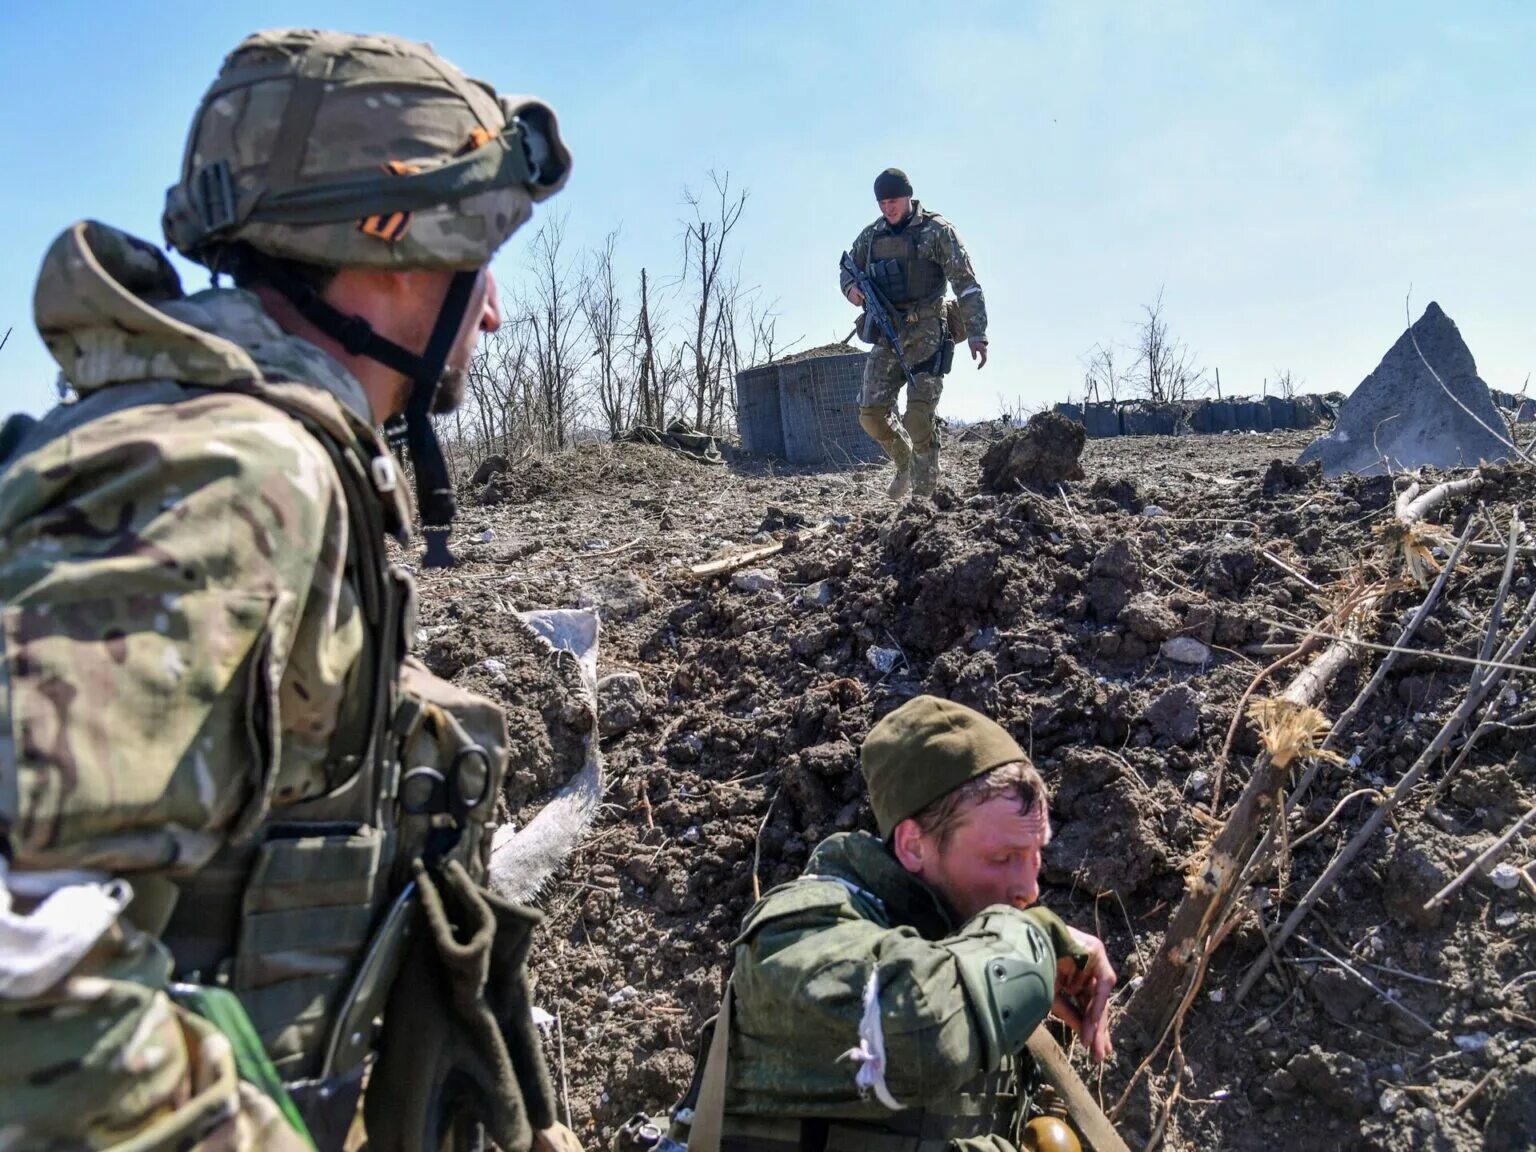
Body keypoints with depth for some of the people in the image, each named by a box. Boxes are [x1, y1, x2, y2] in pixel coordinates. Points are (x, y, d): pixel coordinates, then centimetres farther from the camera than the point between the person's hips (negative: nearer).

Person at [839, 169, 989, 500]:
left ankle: (923, 493, -5)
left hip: (926, 335, -5)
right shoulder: (871, 236, 11)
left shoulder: (936, 231, -4)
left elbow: (966, 284, -9)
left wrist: (976, 332, -20)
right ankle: (904, 462, 27)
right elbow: (848, 269, 25)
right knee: (871, 414, 0)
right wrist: (851, 288, -1)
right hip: (886, 336, 5)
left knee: (918, 419, -14)